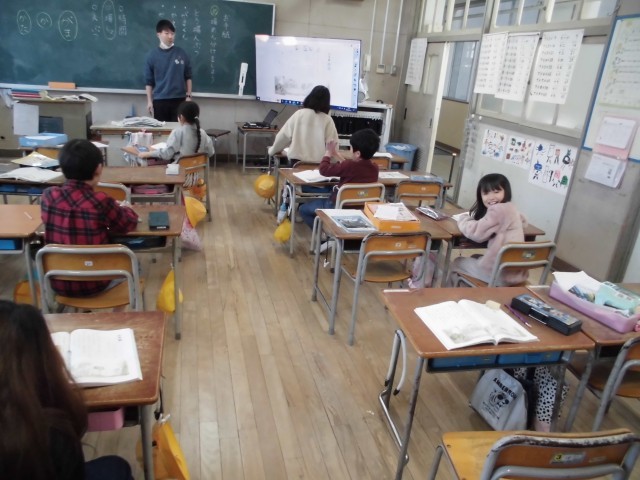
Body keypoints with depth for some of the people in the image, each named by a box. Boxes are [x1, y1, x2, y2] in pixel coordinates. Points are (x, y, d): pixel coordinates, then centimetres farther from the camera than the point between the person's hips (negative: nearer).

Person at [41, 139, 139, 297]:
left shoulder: (48, 195, -10)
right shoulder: (101, 202, -22)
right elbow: (129, 224, -5)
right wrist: (123, 209, 16)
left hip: (57, 283, 4)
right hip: (93, 283, -4)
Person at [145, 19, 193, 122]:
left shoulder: (182, 53, 3)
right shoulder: (152, 55, 0)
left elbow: (188, 77, 8)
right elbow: (148, 81, 3)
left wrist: (188, 96, 1)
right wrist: (149, 101, -1)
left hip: (179, 99, 0)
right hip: (160, 100, 0)